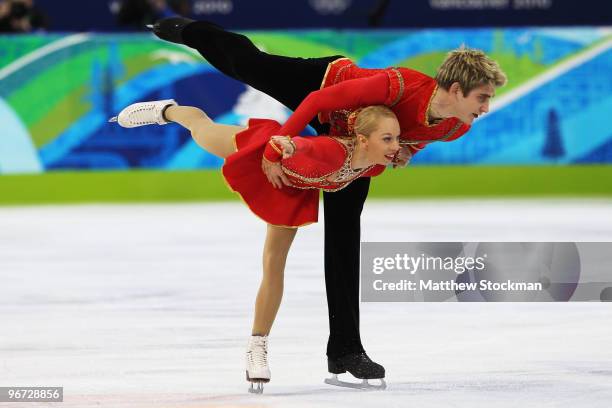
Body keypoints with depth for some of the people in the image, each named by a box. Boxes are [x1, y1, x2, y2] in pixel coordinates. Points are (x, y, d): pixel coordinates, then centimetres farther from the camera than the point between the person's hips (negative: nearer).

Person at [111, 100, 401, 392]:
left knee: (274, 266, 5)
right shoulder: (333, 152, -48)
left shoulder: (375, 165, -28)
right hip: (265, 153, -4)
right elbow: (306, 147, -71)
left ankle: (257, 348, 21)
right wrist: (290, 146, -90)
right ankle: (167, 110, 60)